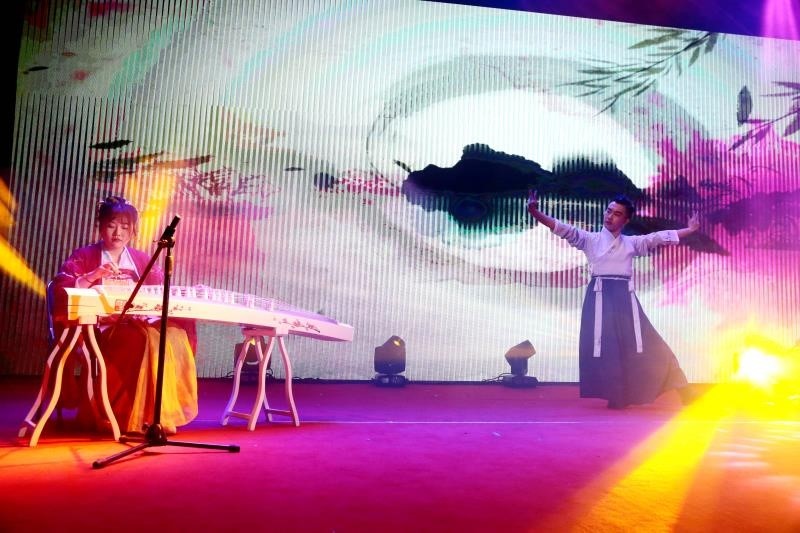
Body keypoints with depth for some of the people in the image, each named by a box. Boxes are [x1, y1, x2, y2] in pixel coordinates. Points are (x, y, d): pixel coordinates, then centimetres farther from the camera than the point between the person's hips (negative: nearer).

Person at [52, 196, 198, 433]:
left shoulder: (142, 259, 19)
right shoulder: (84, 256, 8)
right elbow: (60, 287, -6)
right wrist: (94, 276, -19)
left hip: (137, 324, 4)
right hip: (100, 328, -4)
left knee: (175, 332, -28)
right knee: (145, 338, -35)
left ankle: (166, 411, -23)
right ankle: (136, 417, -24)